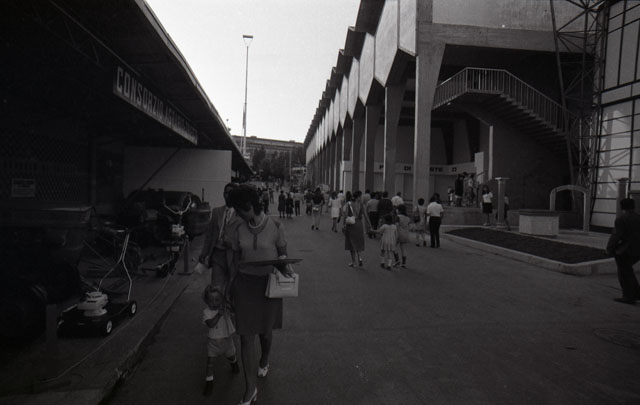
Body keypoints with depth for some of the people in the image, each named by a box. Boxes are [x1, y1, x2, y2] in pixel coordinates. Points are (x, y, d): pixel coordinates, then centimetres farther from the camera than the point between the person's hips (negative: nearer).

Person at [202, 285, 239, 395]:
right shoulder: (206, 312, -20)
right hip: (213, 340, -2)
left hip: (227, 338, 2)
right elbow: (210, 324, -32)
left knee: (230, 356, 20)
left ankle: (234, 362, 54)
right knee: (210, 361, -3)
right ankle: (209, 381, 15)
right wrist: (218, 314, -41)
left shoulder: (224, 308, -14)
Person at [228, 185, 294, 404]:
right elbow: (236, 262, 6)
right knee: (246, 336, 1)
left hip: (268, 284, -1)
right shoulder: (238, 231, -2)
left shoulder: (276, 227, -11)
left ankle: (264, 361, 50)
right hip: (245, 285, 2)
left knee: (266, 330, 17)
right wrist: (233, 291, 11)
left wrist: (284, 267, -22)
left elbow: (283, 254, 0)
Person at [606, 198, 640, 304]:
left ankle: (628, 298, 7)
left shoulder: (621, 219, -15)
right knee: (627, 271, 22)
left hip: (624, 251, -7)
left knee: (624, 274, 3)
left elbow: (616, 236, -17)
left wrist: (609, 249, -6)